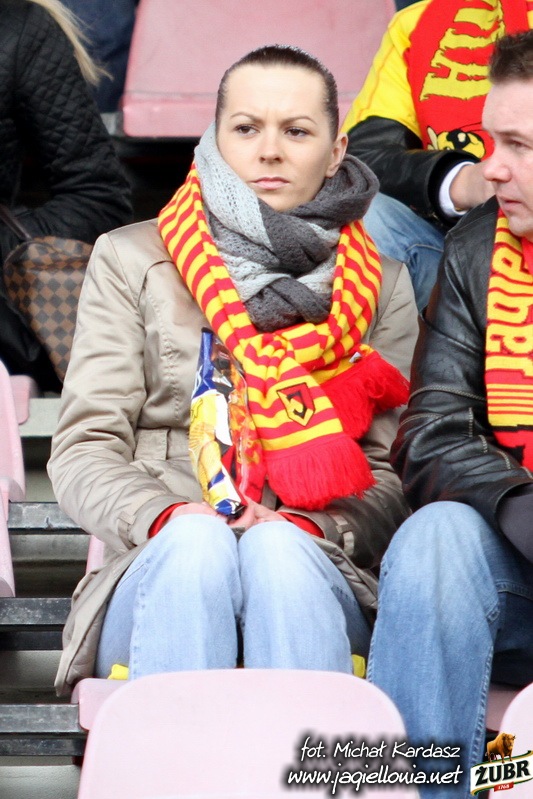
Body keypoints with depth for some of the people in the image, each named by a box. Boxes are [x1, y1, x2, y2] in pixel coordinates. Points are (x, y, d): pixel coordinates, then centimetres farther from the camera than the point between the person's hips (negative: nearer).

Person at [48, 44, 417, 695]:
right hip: (158, 575, 0)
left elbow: (392, 474, 10)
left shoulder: (380, 285, 17)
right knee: (197, 539, -35)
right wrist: (165, 516, -16)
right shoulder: (131, 261, 14)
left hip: (312, 573, 1)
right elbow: (83, 451, 6)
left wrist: (309, 528, -13)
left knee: (279, 547, -34)